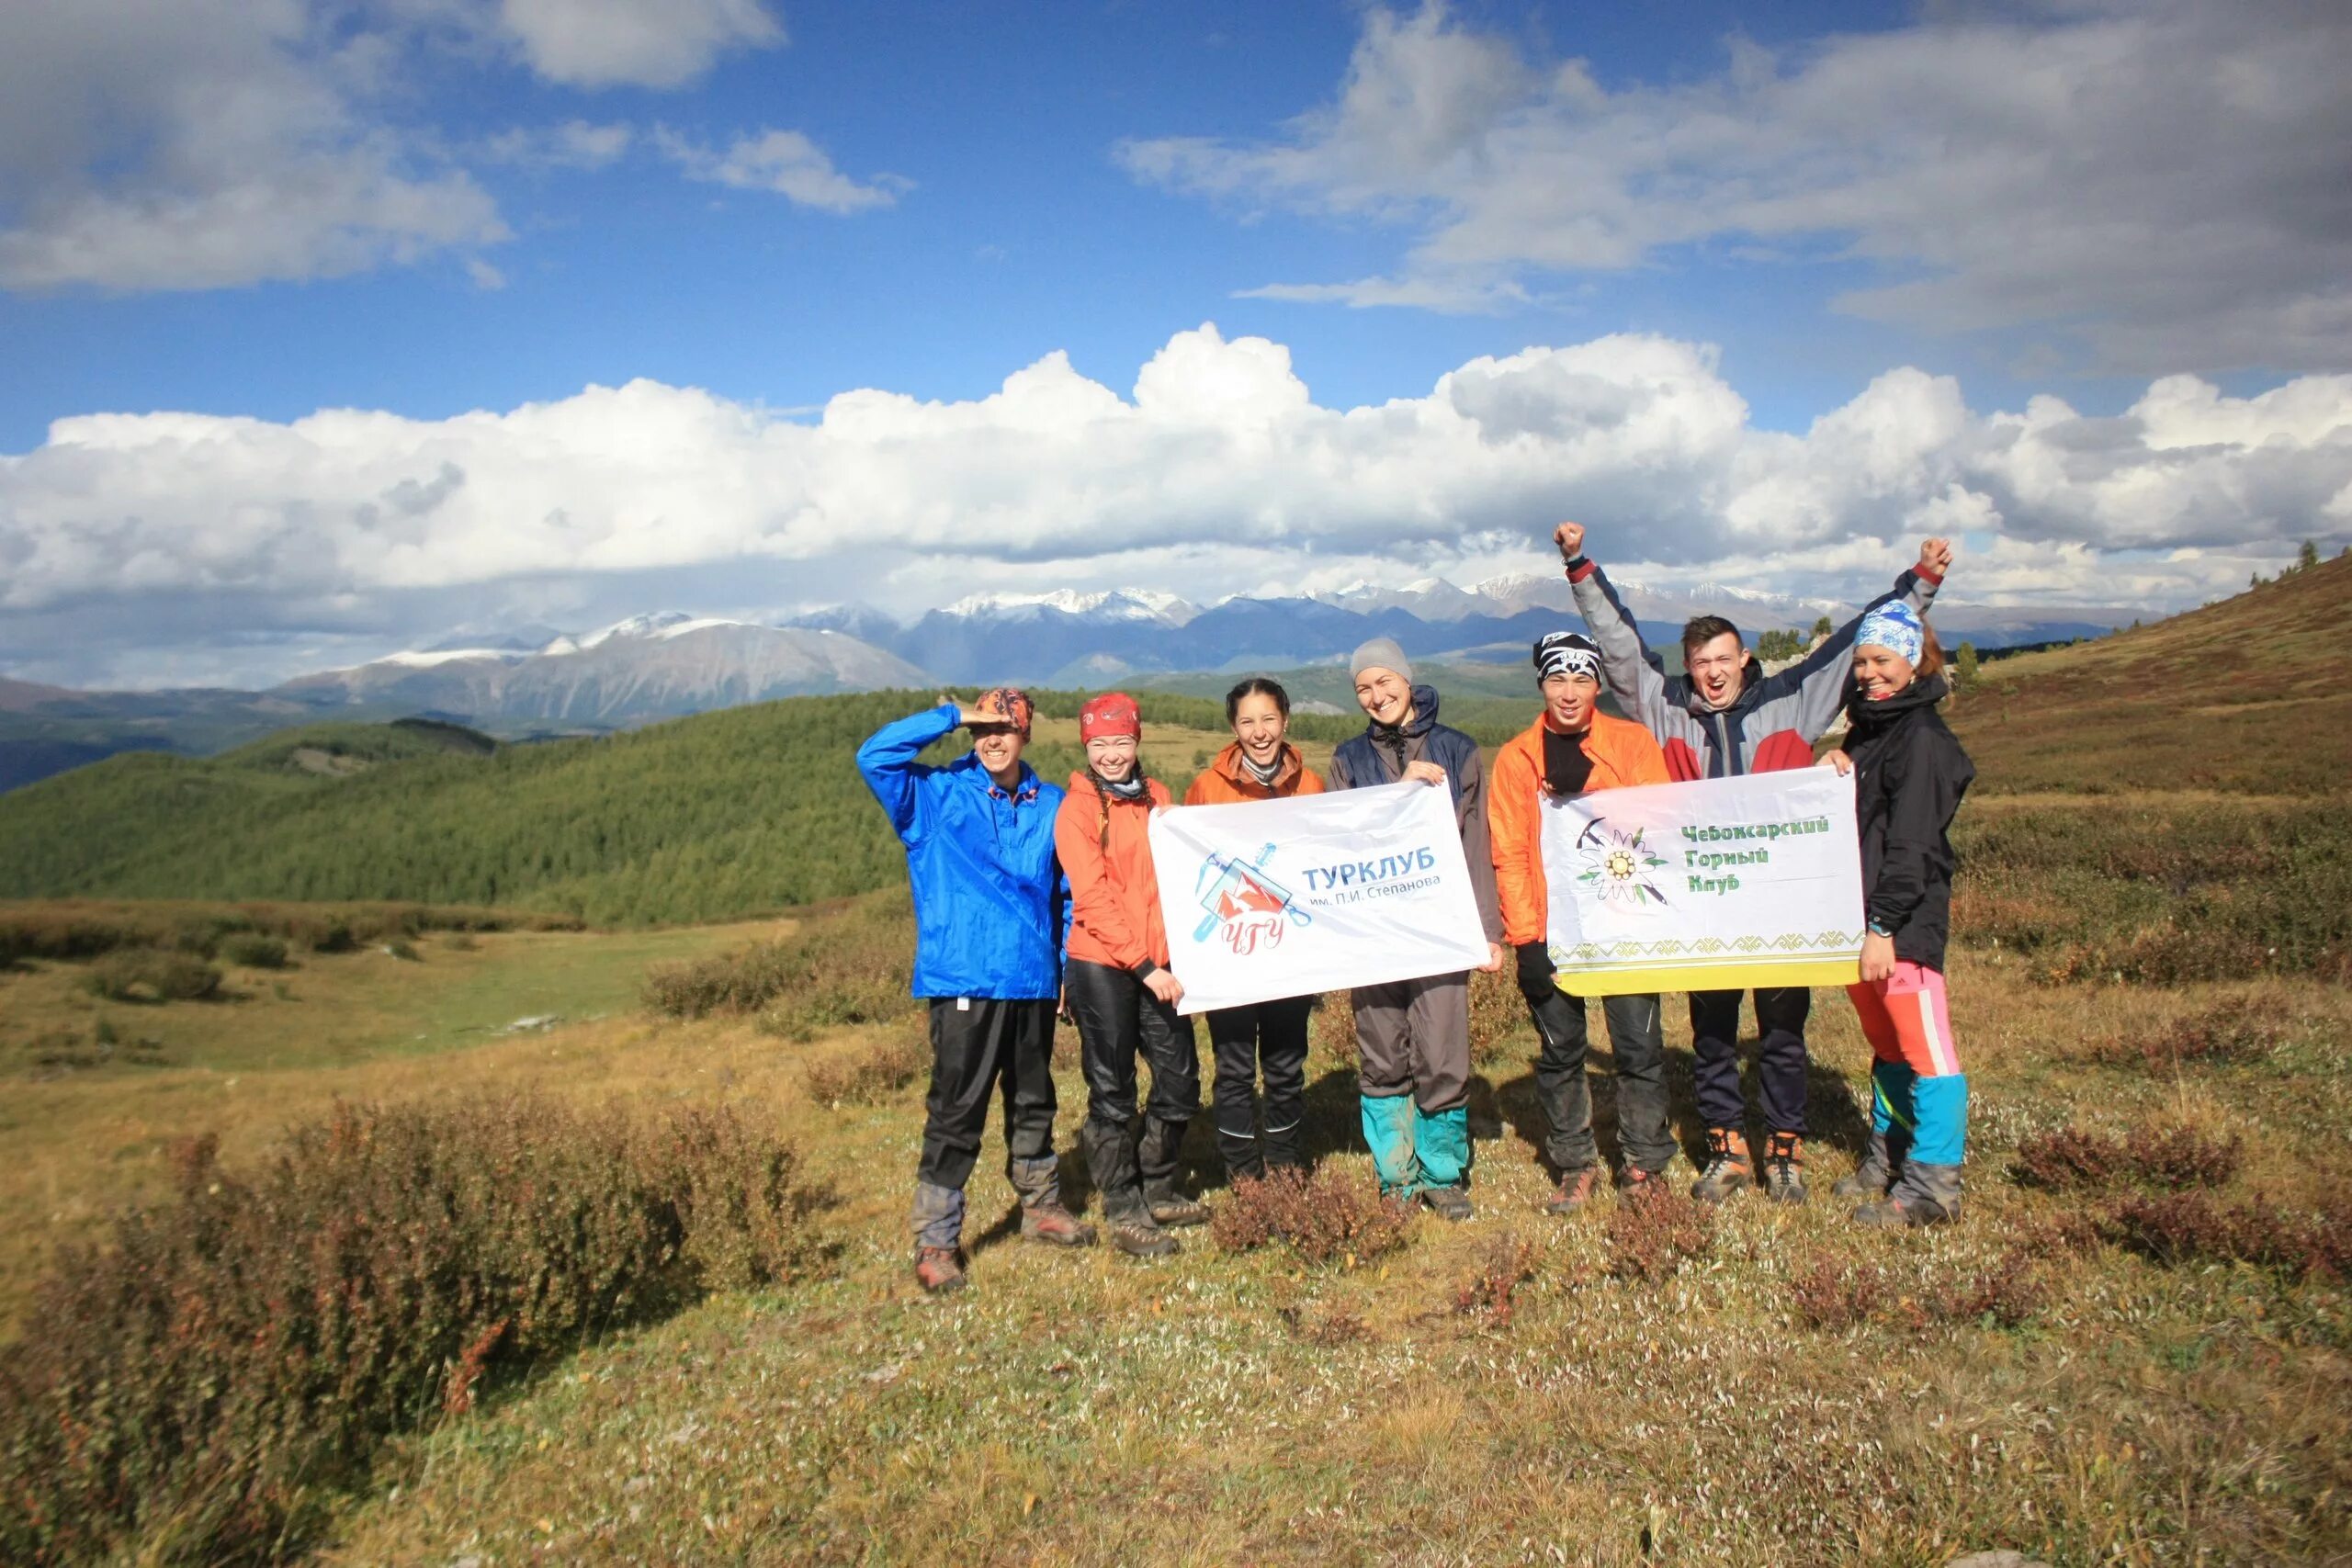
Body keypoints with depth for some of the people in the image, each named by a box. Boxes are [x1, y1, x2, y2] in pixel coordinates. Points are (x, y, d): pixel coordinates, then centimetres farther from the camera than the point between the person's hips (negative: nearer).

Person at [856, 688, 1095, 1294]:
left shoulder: (1051, 805, 7)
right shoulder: (935, 795, -1)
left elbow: (1069, 893, 13)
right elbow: (875, 755, -15)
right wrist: (954, 715, -11)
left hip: (1034, 981, 4)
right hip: (964, 982, -4)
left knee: (1034, 1101, 19)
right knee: (956, 1112, -4)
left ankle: (1041, 1205, 37)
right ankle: (936, 1241, 6)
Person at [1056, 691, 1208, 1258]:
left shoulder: (1157, 797, 10)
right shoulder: (1077, 809, -7)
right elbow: (1093, 899, -14)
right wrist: (1143, 965, -18)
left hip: (1158, 964, 6)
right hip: (1101, 966, -5)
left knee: (1180, 1082, 10)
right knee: (1113, 1094, 3)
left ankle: (1157, 1191, 29)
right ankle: (1123, 1212, 16)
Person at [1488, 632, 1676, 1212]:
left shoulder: (1634, 742, 2)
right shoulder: (1515, 757, 3)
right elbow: (1508, 854, 0)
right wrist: (1526, 937, -6)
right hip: (1551, 930, 1)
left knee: (1639, 1048, 4)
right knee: (1559, 1054, 8)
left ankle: (1645, 1164, 18)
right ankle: (1576, 1167, 21)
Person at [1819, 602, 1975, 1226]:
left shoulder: (1922, 736, -11)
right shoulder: (1863, 729, 16)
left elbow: (1910, 843, -18)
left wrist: (1883, 926, -21)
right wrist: (1834, 772, 0)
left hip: (1906, 921, -9)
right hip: (1859, 915, 9)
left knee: (1924, 1047, -4)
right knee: (1887, 1046, 17)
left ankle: (1933, 1182, 1)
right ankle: (1888, 1157, 28)